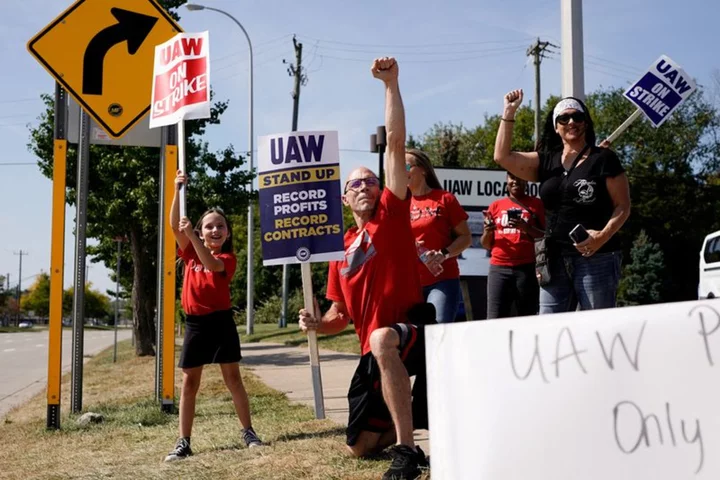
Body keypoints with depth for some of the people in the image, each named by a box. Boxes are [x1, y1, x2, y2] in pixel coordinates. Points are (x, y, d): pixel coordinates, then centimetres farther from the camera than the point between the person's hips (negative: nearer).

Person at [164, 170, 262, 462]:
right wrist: (178, 190, -13)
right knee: (189, 382, 3)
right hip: (195, 323, 3)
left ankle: (248, 431, 12)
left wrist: (192, 236, -32)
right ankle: (184, 442, 6)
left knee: (233, 377, 3)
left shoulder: (228, 258, -2)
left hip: (221, 321, -3)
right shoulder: (190, 253, 6)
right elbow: (174, 225, -4)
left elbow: (212, 264, -25)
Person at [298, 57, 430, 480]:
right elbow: (340, 316, 19)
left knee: (382, 339, -44)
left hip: (413, 330, -7)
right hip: (375, 350, 7)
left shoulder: (392, 215, -1)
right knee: (361, 446, 11)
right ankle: (414, 414, 40)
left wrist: (392, 84, -14)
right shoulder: (341, 249, 14)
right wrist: (318, 323, -3)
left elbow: (396, 142, -10)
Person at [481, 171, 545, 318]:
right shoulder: (496, 206, 15)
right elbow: (486, 245, 18)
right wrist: (487, 231, -4)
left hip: (526, 268, -2)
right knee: (495, 319, -7)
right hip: (498, 268, 2)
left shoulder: (536, 204, 9)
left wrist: (527, 228, -13)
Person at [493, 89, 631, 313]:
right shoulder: (546, 161, 15)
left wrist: (603, 236, -18)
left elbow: (623, 206, -2)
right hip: (555, 261, 5)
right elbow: (502, 157, 7)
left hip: (595, 258, -5)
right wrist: (509, 112, 3)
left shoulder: (603, 158, 2)